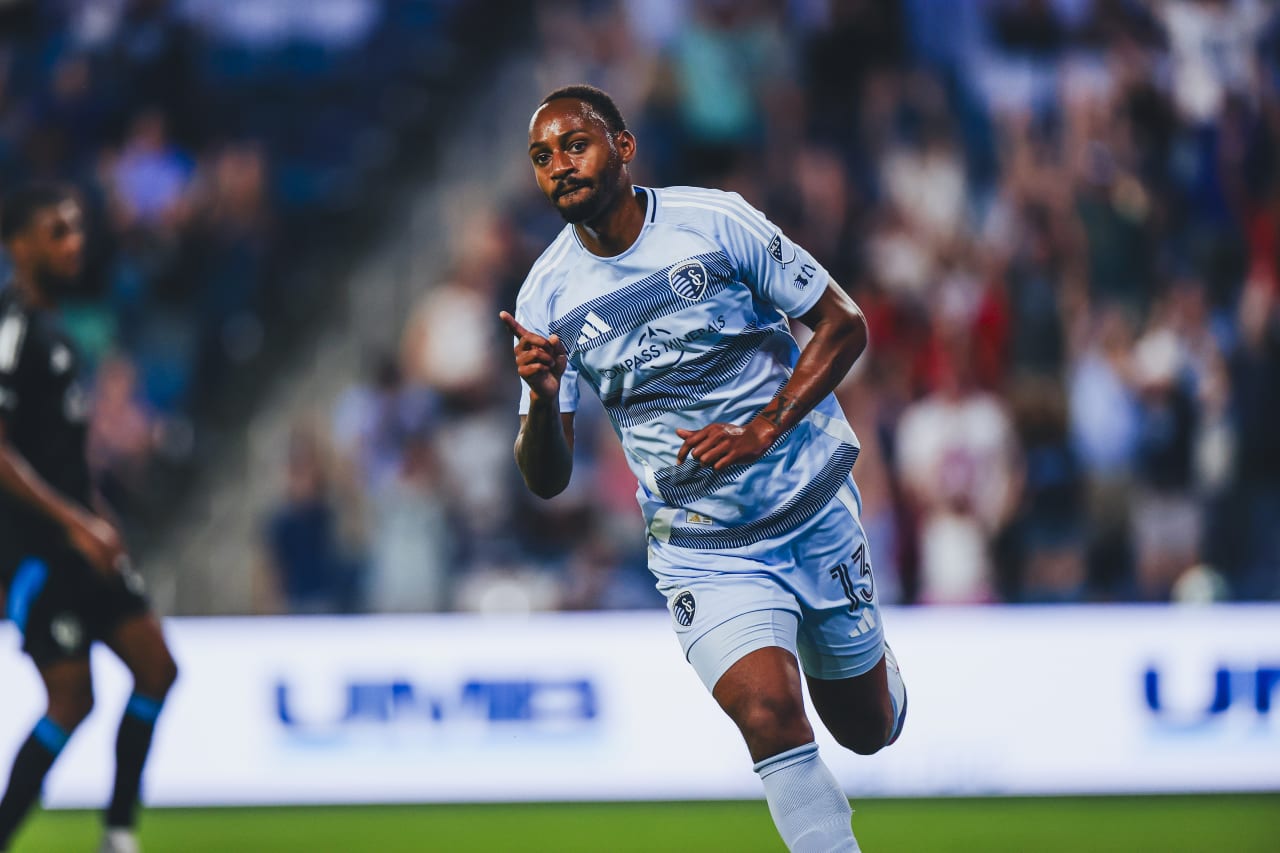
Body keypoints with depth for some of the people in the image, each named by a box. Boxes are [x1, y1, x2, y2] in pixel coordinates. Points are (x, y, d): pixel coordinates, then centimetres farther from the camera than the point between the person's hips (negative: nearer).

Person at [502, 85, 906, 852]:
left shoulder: (714, 221, -10)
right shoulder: (548, 296, -5)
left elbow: (845, 325, -4)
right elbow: (547, 479, -5)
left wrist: (763, 429, -15)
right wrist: (541, 398, -26)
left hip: (816, 510, 0)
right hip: (702, 553, 0)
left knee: (867, 727, 13)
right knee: (769, 714, -23)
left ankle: (869, 665, 48)